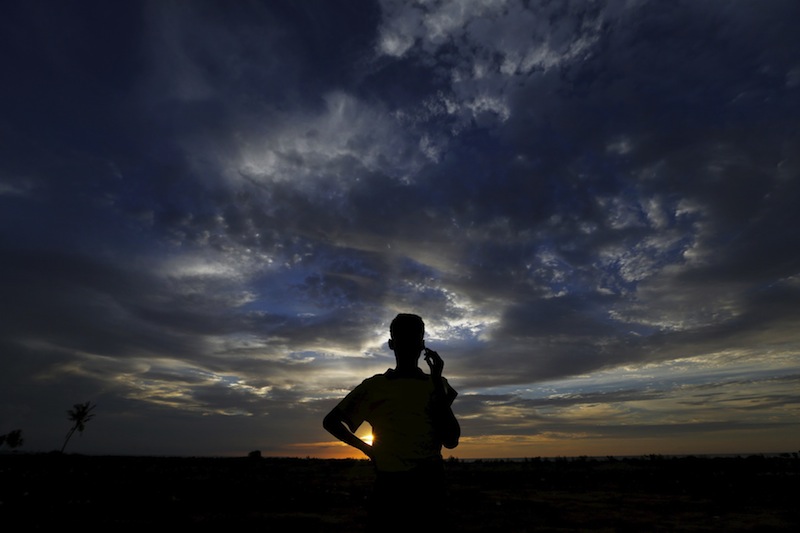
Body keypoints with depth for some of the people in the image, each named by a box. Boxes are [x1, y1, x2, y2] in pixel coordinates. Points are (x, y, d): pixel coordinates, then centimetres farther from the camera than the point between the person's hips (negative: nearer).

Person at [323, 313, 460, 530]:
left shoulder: (435, 385, 4)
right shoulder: (375, 385, 2)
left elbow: (451, 441, -7)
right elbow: (331, 421, 10)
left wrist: (438, 383, -13)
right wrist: (366, 448, 1)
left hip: (429, 487, 1)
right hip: (388, 486, 0)